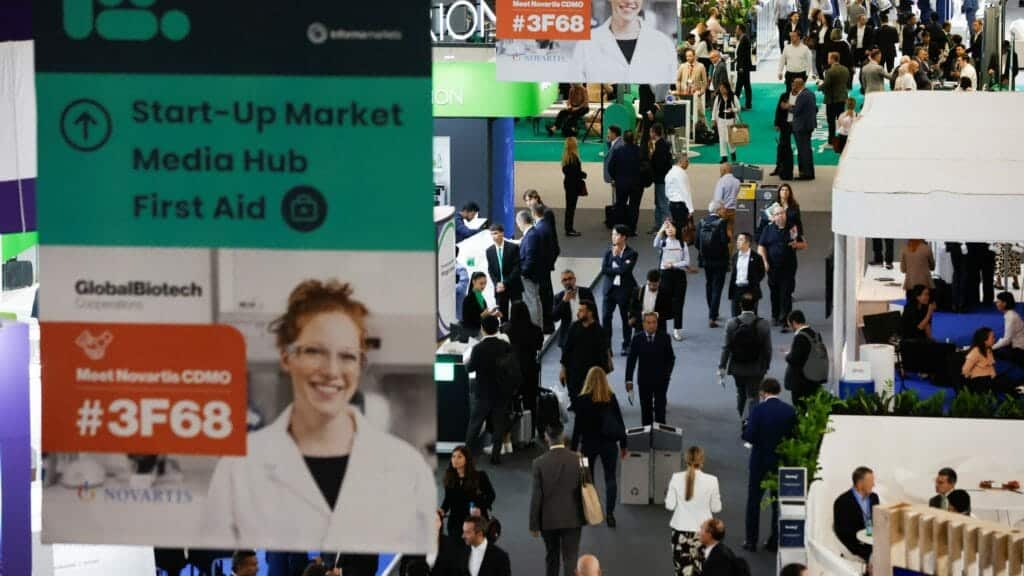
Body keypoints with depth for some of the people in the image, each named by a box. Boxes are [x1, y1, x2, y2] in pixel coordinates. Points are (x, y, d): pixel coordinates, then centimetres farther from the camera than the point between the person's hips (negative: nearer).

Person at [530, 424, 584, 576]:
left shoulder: (540, 463, -13)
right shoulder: (578, 460, -10)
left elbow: (536, 497, -9)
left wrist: (534, 524, -1)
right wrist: (585, 514, 15)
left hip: (548, 519, 0)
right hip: (572, 518, 0)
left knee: (551, 558, 19)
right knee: (570, 558, 1)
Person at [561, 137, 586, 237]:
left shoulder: (566, 156, 6)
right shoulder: (574, 157, -21)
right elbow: (577, 172, -22)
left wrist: (581, 174, 7)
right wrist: (584, 175, -2)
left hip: (568, 182, 9)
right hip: (573, 184, -9)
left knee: (569, 206, 15)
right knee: (571, 207, -2)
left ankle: (569, 228, 21)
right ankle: (569, 229, 2)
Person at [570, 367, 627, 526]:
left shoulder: (583, 400, -11)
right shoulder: (611, 398, -5)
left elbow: (578, 426, -9)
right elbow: (619, 422, 1)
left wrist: (574, 448, -2)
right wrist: (623, 444, 11)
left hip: (589, 443, -1)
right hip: (609, 443, 1)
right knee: (610, 478, 7)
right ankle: (609, 513, -2)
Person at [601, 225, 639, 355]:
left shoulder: (631, 253, -7)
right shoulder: (609, 252, 4)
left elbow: (625, 269, -21)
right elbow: (604, 269, -6)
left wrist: (616, 256, -12)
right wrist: (618, 270, -15)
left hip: (624, 289, -3)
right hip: (610, 288, 3)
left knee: (625, 318, 8)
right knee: (606, 317, -2)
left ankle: (626, 345, 20)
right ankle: (606, 346, 4)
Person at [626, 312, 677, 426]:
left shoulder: (664, 338, -5)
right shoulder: (637, 339, -5)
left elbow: (671, 358, 4)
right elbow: (631, 360, -1)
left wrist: (667, 373, -8)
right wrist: (629, 380, -5)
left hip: (661, 379, -1)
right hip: (644, 380, 1)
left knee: (660, 408, 0)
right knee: (646, 409, 8)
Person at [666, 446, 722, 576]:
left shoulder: (676, 478, -11)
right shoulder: (711, 480, -13)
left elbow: (670, 506, -7)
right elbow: (716, 508, -5)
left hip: (681, 530, 1)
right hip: (702, 530, -1)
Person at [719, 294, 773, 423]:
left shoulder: (731, 324, -11)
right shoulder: (763, 324, -12)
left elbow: (726, 347, -7)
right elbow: (767, 348, -6)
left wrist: (722, 367, 1)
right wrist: (766, 365, 8)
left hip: (737, 368, 2)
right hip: (756, 369, -2)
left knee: (741, 393, 21)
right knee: (752, 396, 4)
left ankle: (744, 420, 36)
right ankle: (747, 420, -14)